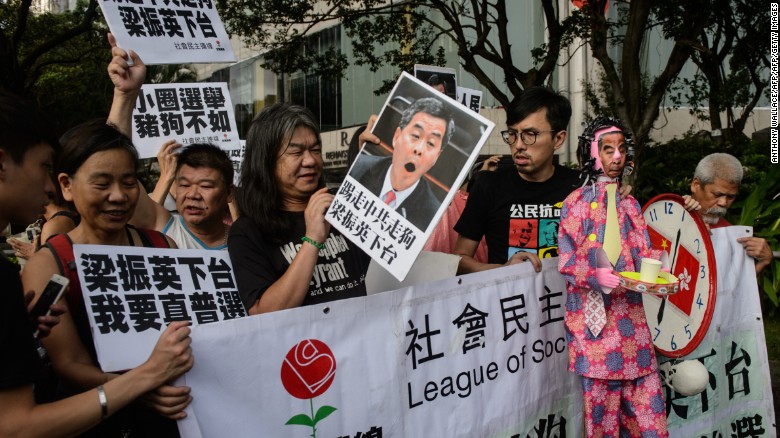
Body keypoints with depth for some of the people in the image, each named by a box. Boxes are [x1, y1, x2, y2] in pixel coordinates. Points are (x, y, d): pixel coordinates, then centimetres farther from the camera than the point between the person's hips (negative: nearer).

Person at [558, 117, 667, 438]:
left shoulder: (629, 203, 15)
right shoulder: (577, 202, -1)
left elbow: (642, 251, 12)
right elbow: (566, 259, -6)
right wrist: (595, 276, -21)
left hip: (629, 309, 5)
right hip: (593, 311, -5)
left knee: (644, 389, 4)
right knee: (601, 392, 0)